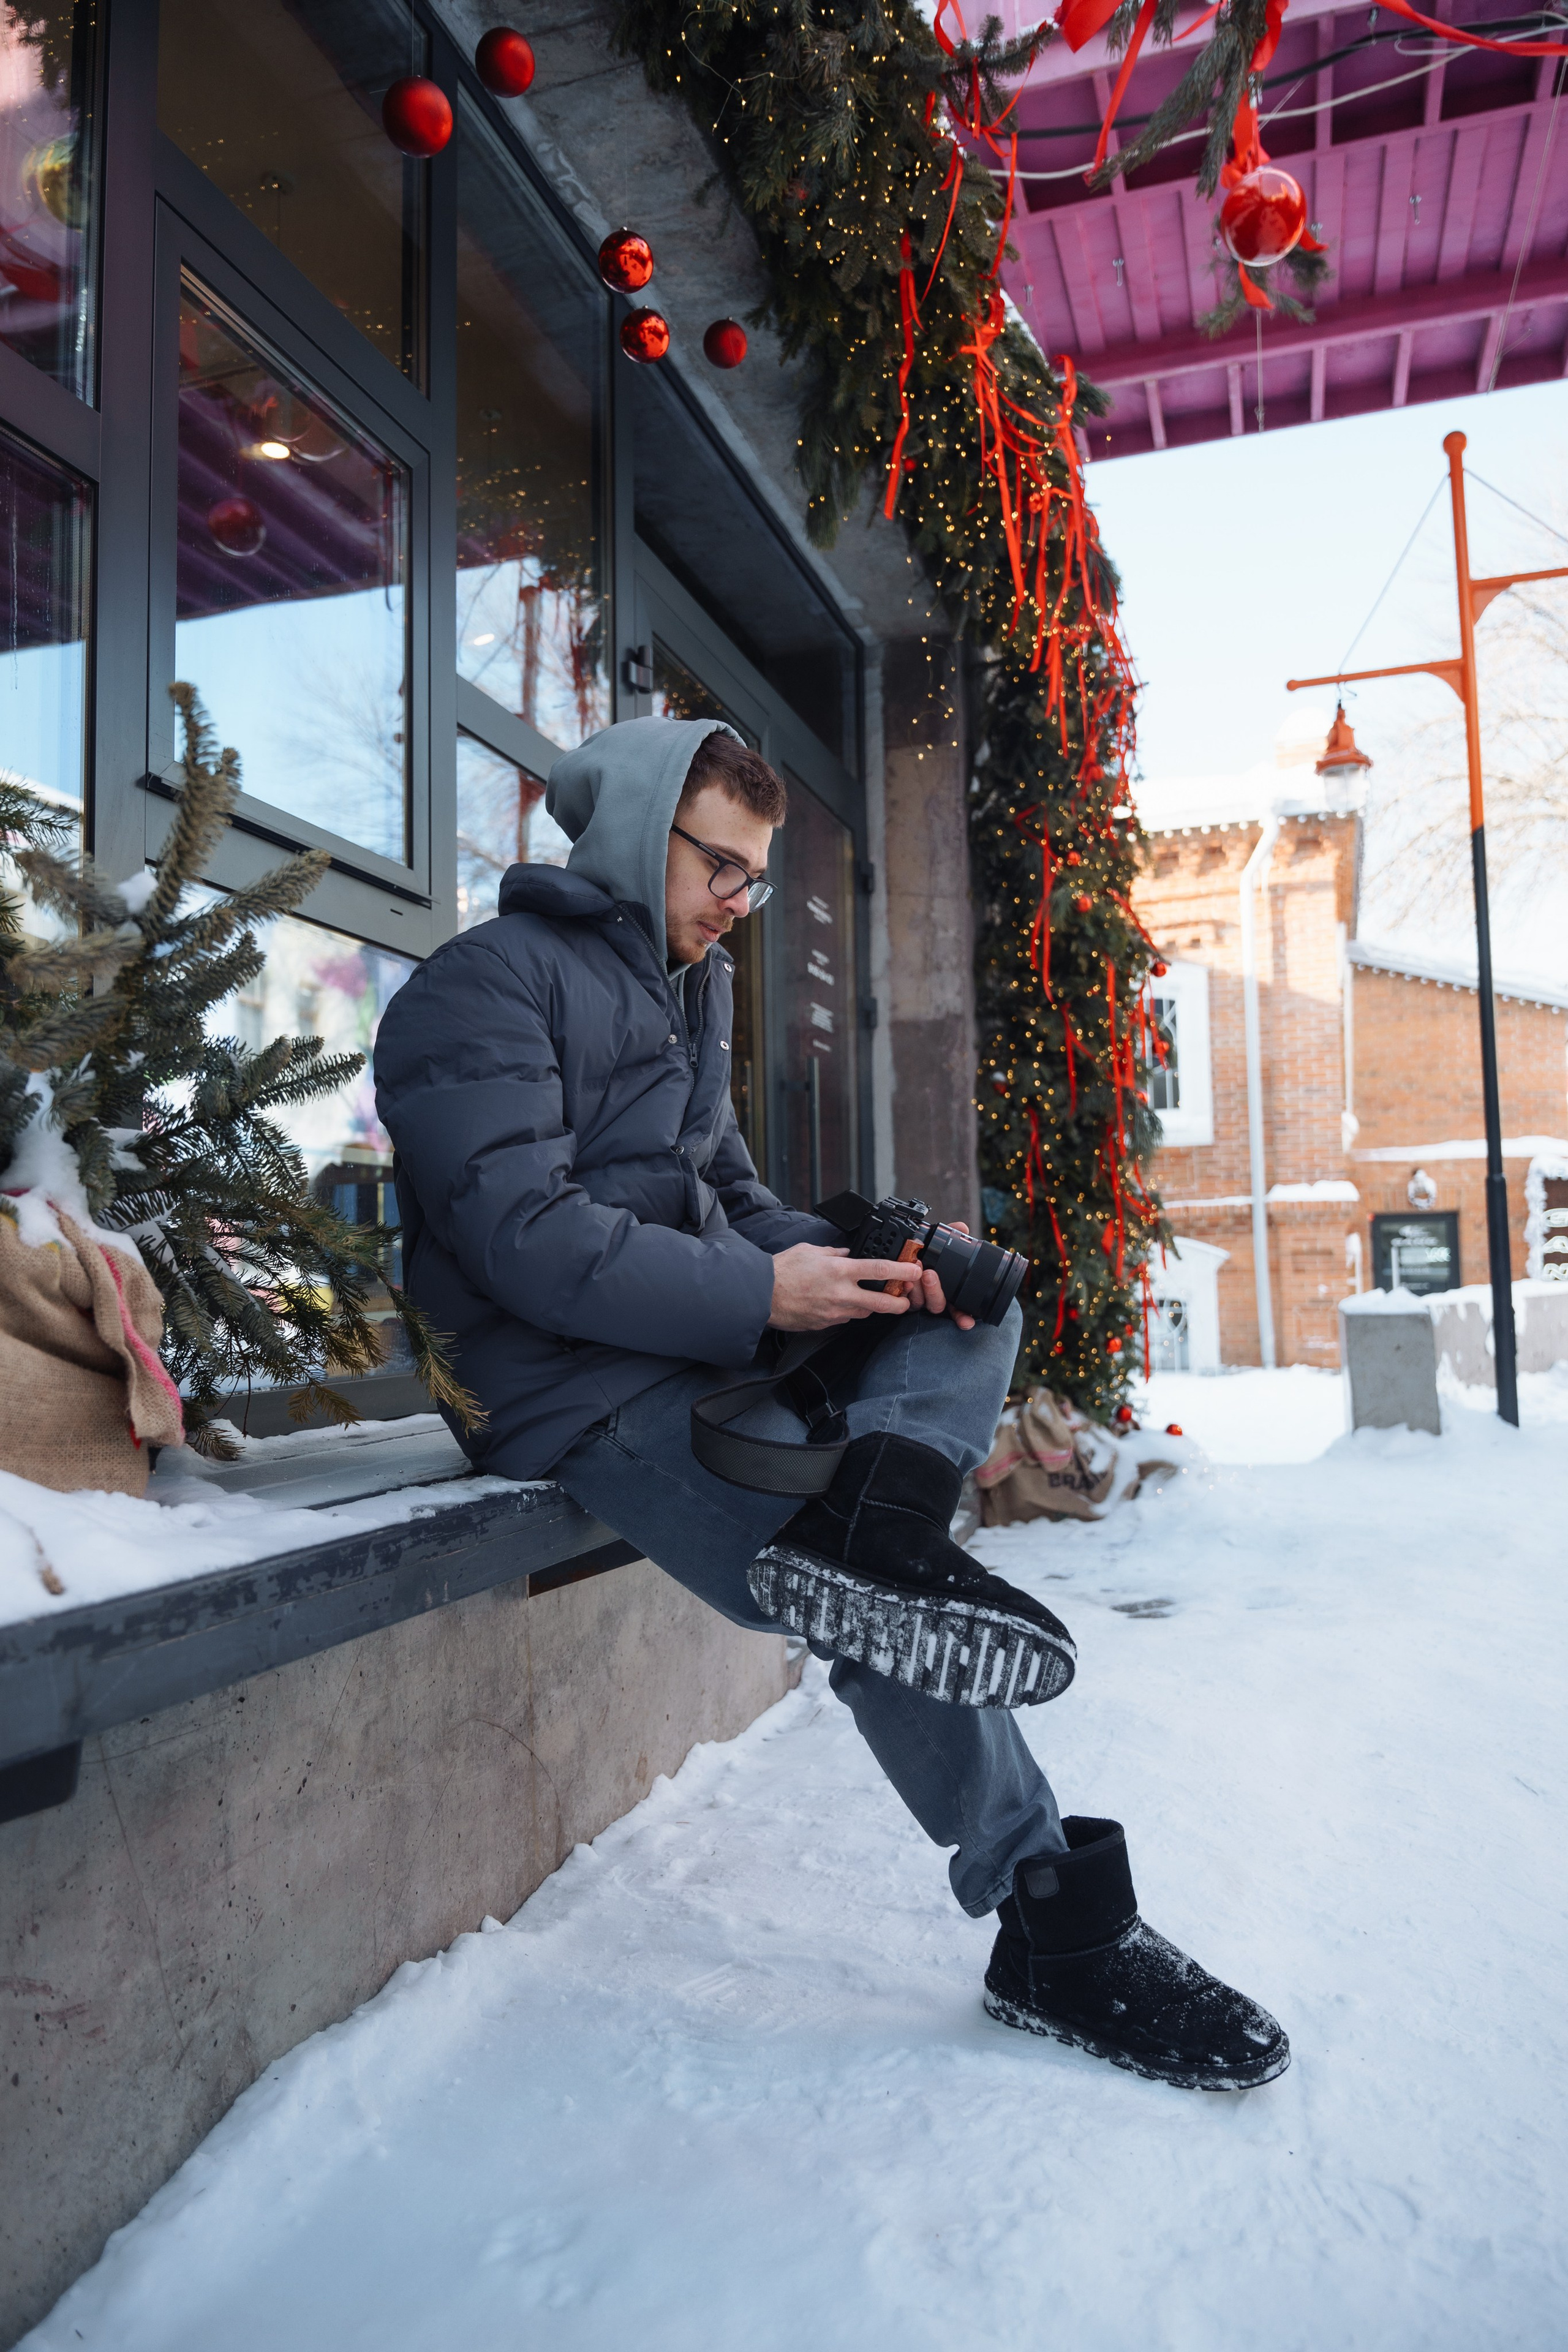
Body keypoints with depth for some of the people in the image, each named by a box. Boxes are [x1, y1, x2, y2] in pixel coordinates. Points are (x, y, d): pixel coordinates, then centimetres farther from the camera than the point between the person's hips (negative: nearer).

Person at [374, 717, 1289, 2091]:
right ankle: (1058, 1925, -6)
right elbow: (526, 1237, -19)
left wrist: (855, 1261, -3)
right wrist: (760, 1294, -20)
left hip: (712, 1349, 9)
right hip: (588, 1389, -9)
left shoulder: (681, 996, 22)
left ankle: (869, 1532, -29)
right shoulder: (490, 983, -7)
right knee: (882, 1617, -21)